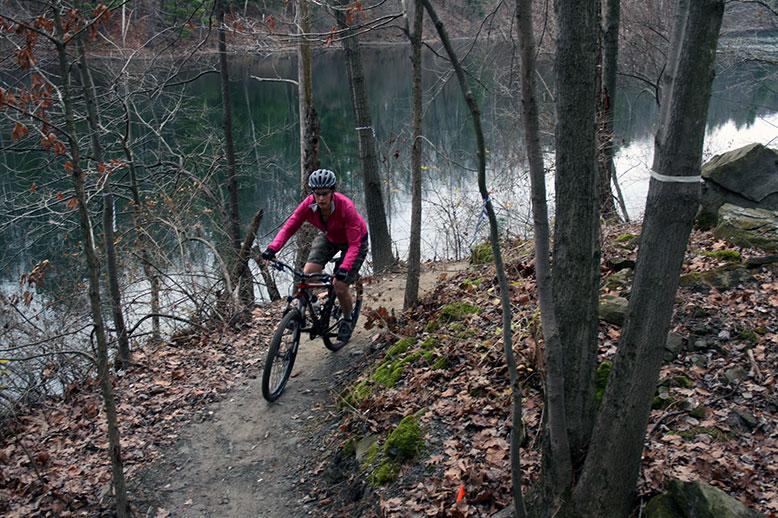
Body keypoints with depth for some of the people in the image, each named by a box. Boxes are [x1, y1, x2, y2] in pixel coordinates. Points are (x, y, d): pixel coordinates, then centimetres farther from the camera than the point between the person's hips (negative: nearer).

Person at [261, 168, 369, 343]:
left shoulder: (346, 207, -37)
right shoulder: (309, 204, -26)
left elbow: (354, 244, -38)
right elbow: (289, 227, -24)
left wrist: (344, 268, -52)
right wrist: (272, 248, -40)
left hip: (353, 241, -4)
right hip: (329, 238, 4)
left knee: (340, 286, -12)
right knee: (308, 273, -16)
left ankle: (347, 320, 18)